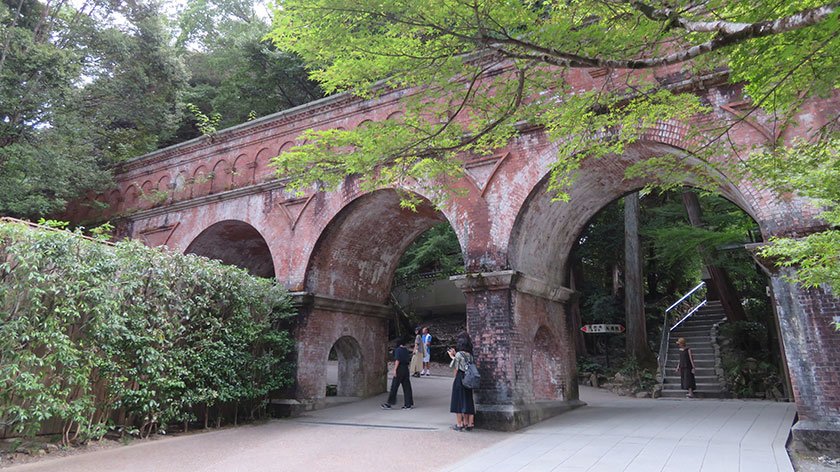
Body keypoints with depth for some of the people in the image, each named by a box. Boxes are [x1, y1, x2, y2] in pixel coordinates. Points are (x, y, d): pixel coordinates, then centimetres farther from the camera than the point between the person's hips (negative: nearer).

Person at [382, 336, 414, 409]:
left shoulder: (398, 350, -10)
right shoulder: (406, 350, 12)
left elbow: (397, 360, -18)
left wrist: (395, 369, -16)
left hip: (399, 369, -7)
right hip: (406, 369, 7)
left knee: (394, 387, -2)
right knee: (406, 387, 8)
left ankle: (389, 404, 3)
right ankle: (409, 404, 8)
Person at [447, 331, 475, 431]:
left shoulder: (459, 354, -13)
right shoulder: (470, 355, 5)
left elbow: (456, 368, -10)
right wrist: (453, 355, 21)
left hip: (460, 379, -6)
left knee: (458, 401, 3)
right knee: (467, 401, 13)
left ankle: (459, 424, 7)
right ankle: (468, 423, 18)